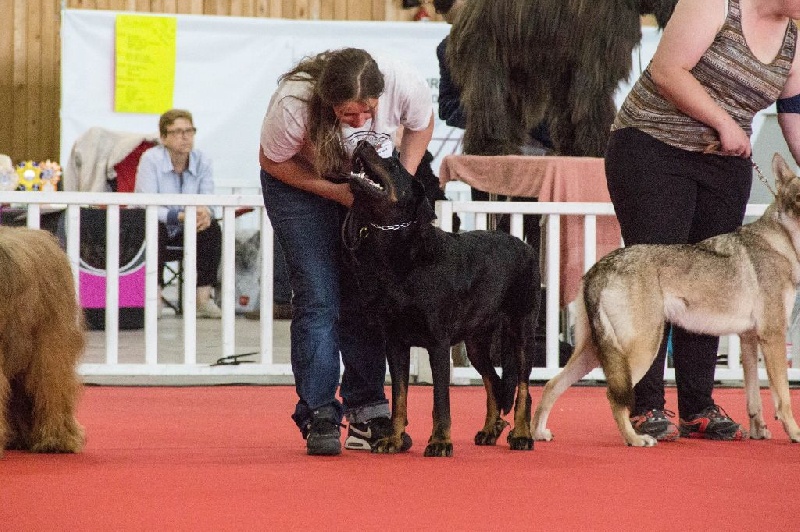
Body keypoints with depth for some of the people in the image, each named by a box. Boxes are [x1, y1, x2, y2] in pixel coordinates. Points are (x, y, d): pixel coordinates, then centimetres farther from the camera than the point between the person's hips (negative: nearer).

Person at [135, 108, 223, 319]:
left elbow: (208, 203, -9)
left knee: (212, 228, -22)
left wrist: (205, 213, -35)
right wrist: (181, 216, -39)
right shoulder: (151, 160, -16)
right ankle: (154, 296, -30)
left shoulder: (202, 162, -3)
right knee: (155, 228, -36)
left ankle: (203, 298, -22)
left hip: (183, 230, 4)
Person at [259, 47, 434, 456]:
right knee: (318, 296, -11)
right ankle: (319, 418, -8)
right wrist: (335, 192, -24)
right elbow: (273, 161, -17)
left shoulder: (406, 86, -30)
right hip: (300, 179, -3)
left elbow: (421, 124, -4)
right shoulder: (293, 104, -37)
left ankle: (366, 414, 4)